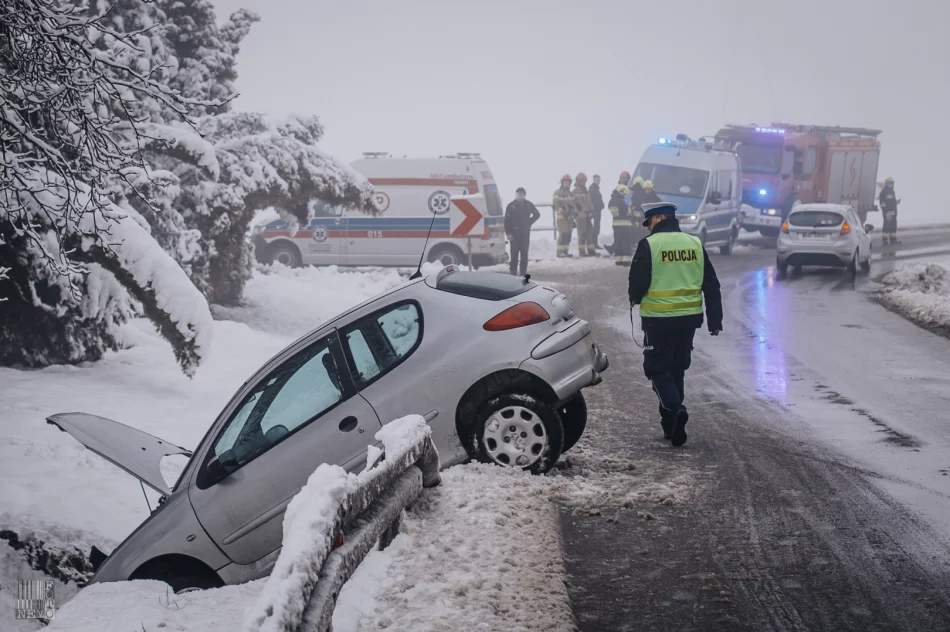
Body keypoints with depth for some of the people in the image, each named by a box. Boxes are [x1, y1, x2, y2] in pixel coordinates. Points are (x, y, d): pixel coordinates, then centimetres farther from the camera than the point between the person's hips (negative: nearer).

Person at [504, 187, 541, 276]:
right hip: (514, 233, -3)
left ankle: (523, 273, 11)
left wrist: (529, 222, 8)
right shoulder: (511, 206, -3)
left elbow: (537, 214, 21)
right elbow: (507, 221, -5)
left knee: (524, 253, 6)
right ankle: (513, 272, 1)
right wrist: (508, 233, -13)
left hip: (525, 233, 3)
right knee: (514, 253, -4)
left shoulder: (528, 205, 7)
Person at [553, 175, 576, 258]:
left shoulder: (570, 193, 21)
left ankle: (565, 251, 10)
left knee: (568, 235, 5)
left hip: (569, 216, 7)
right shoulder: (557, 193, -3)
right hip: (561, 216, -7)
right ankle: (560, 252, -14)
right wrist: (562, 211, -23)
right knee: (563, 234, -15)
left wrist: (574, 212, 14)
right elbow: (556, 204, -12)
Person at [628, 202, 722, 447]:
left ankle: (675, 410, -18)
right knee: (677, 369, 17)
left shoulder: (649, 245, -11)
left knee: (658, 370, 5)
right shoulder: (695, 244, 6)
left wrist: (634, 298, 13)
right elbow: (711, 285, 7)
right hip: (689, 318, 5)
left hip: (658, 319, -5)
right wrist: (715, 320, 13)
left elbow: (638, 282, -11)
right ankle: (671, 425, 23)